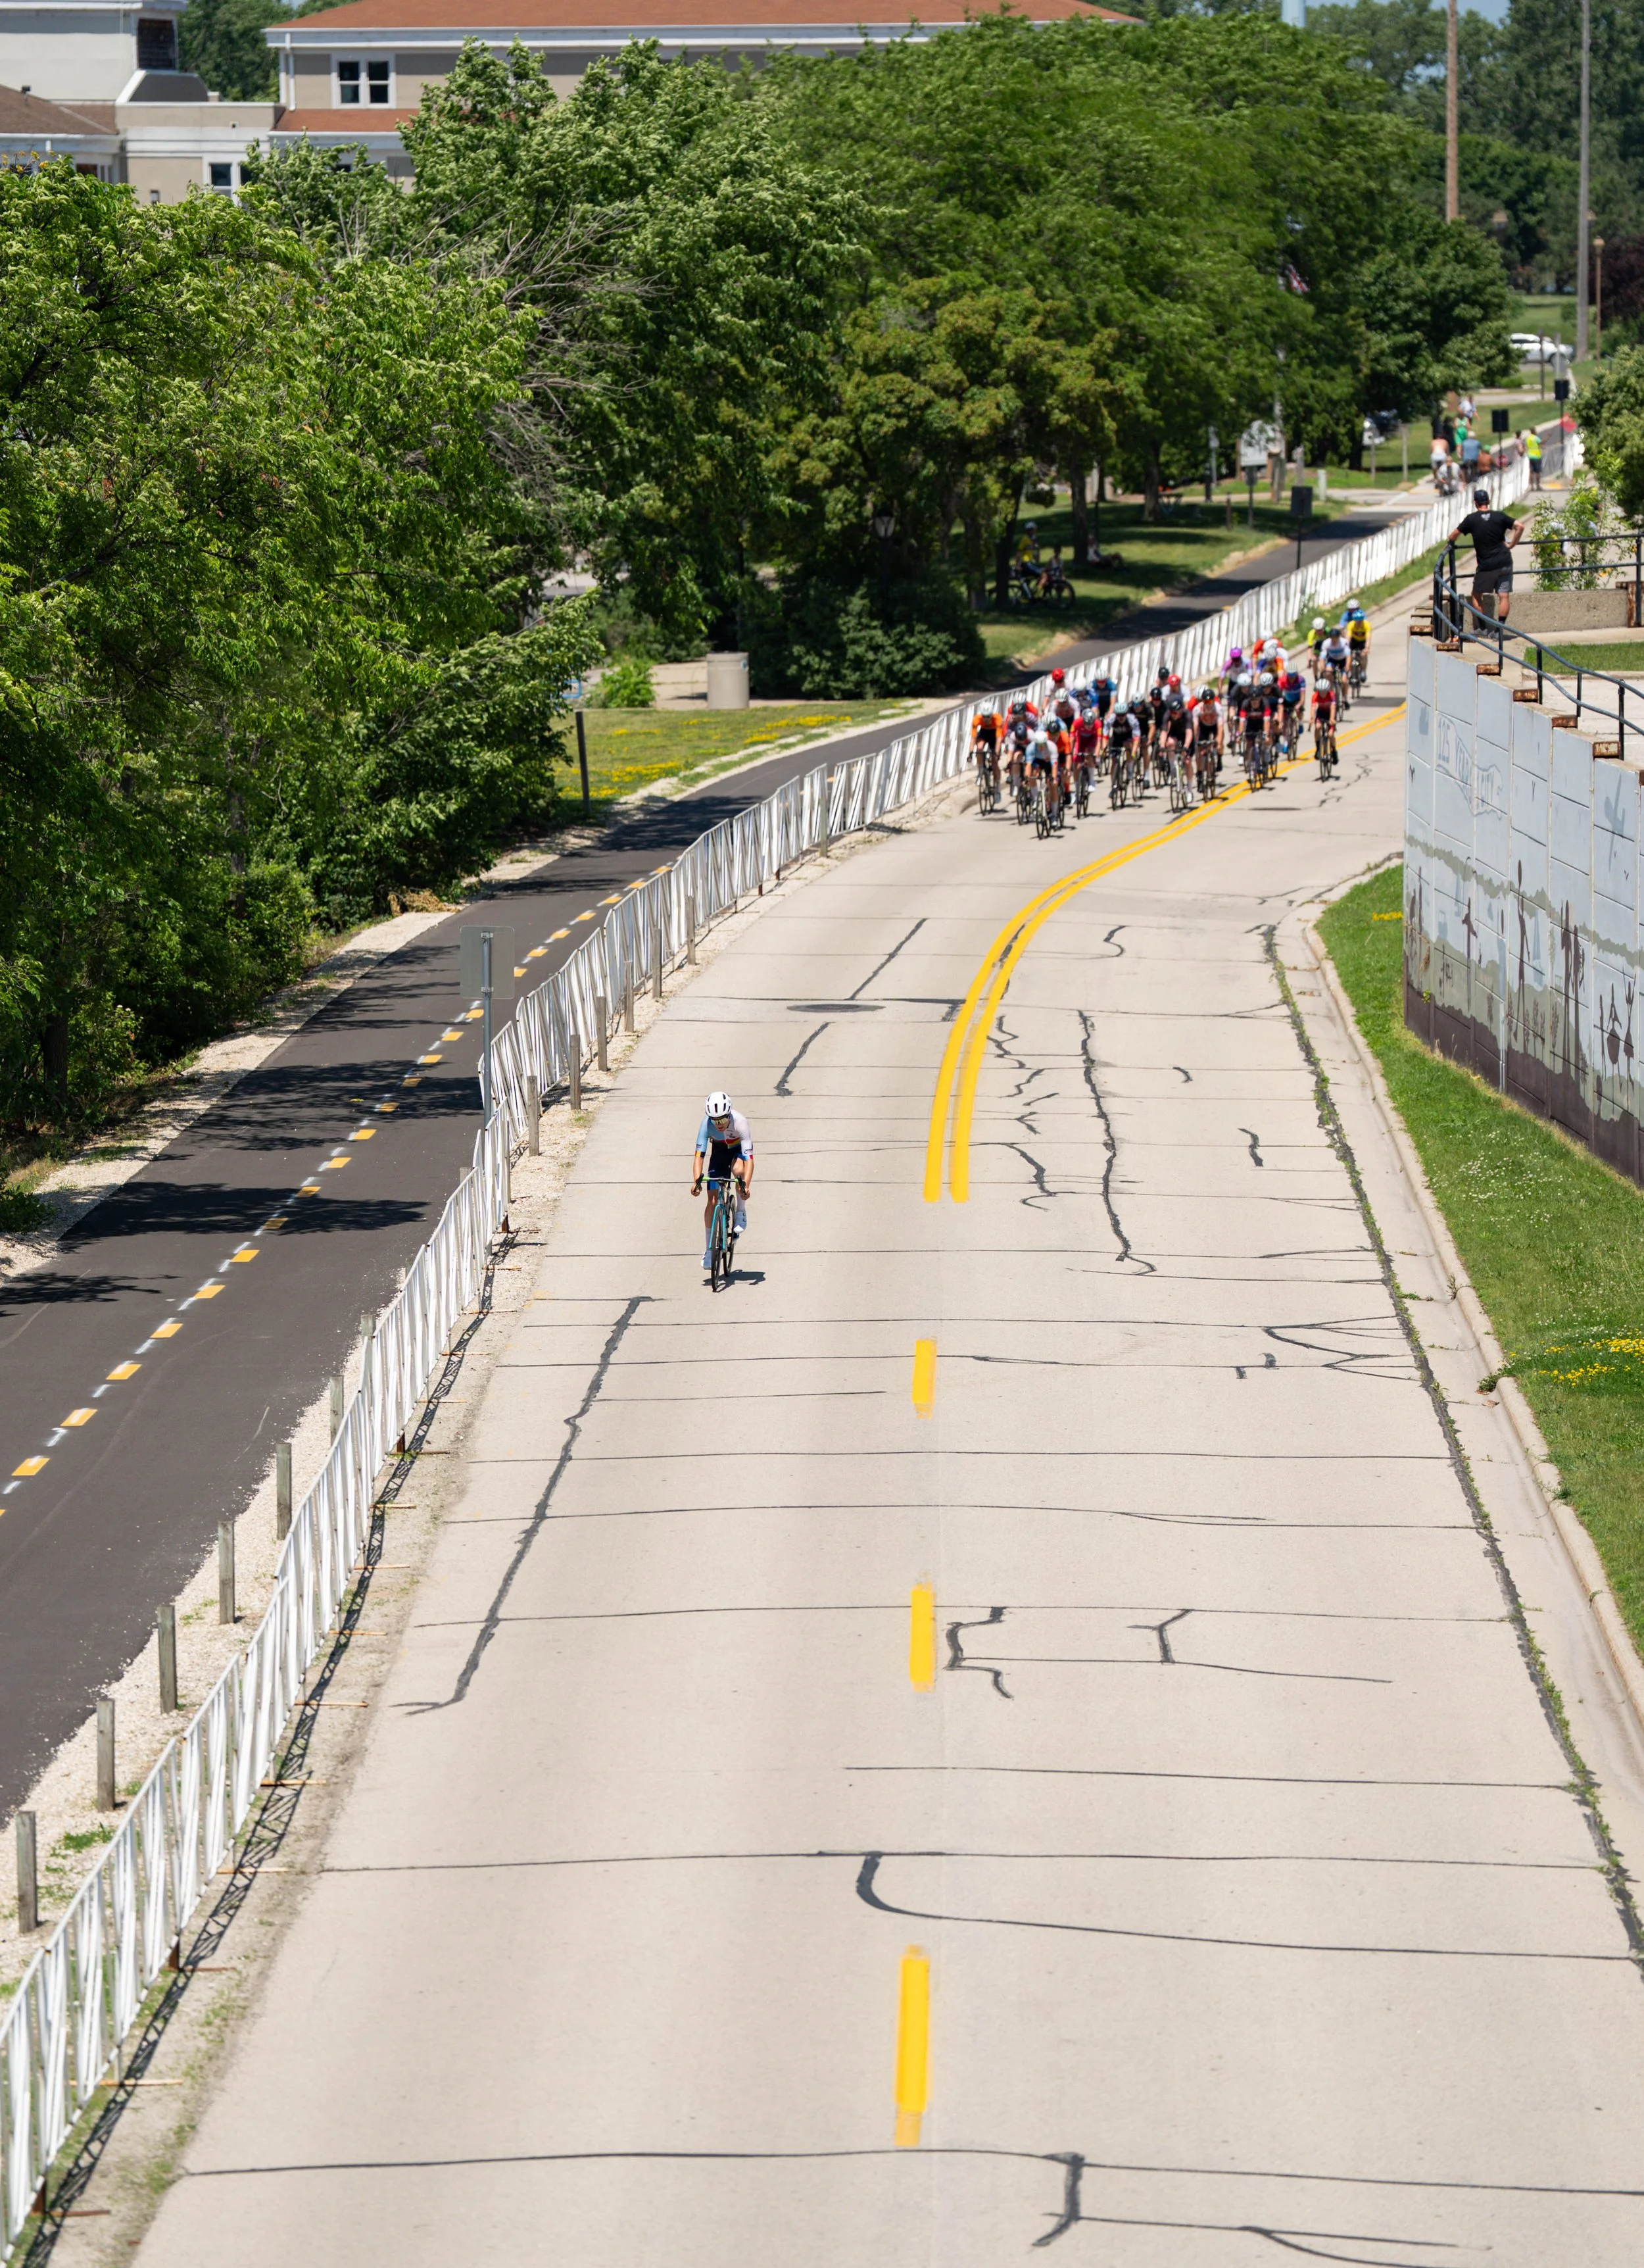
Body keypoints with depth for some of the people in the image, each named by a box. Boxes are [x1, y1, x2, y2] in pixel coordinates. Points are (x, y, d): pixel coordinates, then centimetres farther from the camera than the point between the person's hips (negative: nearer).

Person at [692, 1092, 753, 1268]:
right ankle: (709, 1249, 7)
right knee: (713, 1201, -7)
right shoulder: (707, 1123, -31)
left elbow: (749, 1159, -41)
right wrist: (696, 1181, -48)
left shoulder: (740, 1123, -37)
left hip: (739, 1149, -2)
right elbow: (699, 1155, -32)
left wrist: (746, 1185, -54)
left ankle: (741, 1212, -11)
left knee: (738, 1170, -38)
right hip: (720, 1150, 2)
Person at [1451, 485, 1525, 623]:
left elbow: (1454, 536, 4)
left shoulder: (1472, 519, -2)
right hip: (1505, 562, 2)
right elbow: (1520, 526, -5)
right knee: (1504, 596, 3)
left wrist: (1450, 544, 26)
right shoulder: (1499, 516, 1)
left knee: (1477, 595, 13)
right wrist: (1511, 544, 4)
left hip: (1486, 566, -2)